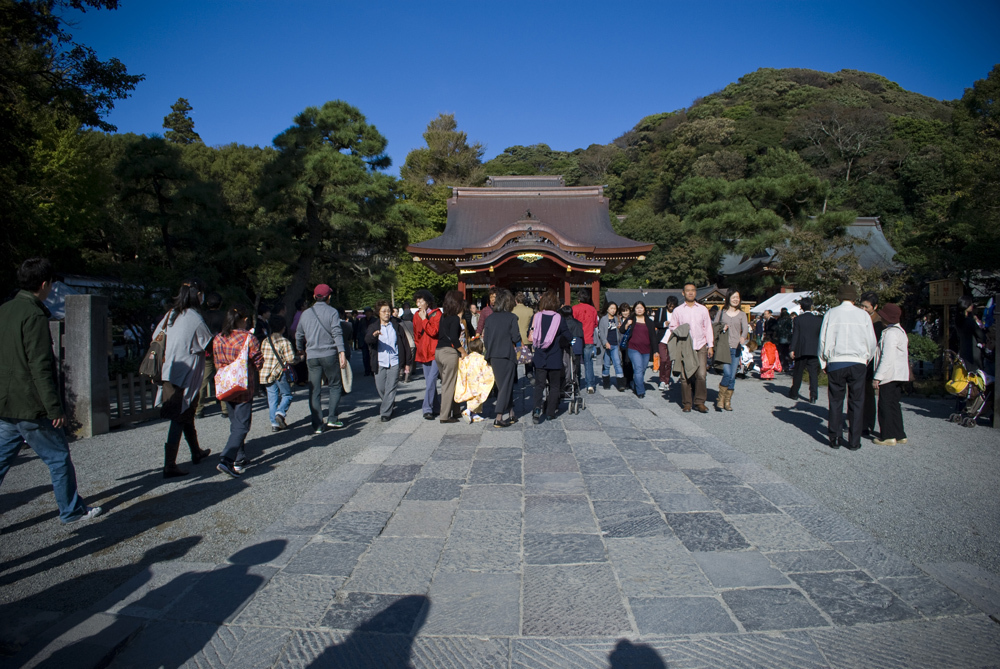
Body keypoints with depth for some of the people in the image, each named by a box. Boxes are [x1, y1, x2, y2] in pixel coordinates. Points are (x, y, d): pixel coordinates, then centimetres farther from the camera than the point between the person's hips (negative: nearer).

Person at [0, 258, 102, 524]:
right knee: (59, 458, 6)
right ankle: (72, 511, 18)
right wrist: (55, 408, -18)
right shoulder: (34, 315, -16)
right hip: (30, 409, -8)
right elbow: (40, 368, -21)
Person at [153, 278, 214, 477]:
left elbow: (156, 339, 11)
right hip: (186, 377, -8)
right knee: (180, 418, -4)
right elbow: (211, 345, -6)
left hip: (170, 374, 8)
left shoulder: (170, 314, 7)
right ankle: (169, 465, -3)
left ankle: (196, 452, 36)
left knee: (186, 414, 20)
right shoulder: (195, 319, -15)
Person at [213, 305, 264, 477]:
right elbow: (258, 363, -9)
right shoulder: (249, 338, -15)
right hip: (245, 387, -6)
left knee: (235, 423, 18)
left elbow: (218, 362, 10)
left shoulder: (218, 339, 2)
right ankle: (226, 460, -14)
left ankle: (240, 459, 26)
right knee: (241, 425, -1)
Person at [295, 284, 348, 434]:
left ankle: (317, 425, 5)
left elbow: (299, 335, 17)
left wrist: (300, 351, 33)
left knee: (314, 391, 5)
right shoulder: (332, 312, -3)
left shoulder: (306, 313, 10)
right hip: (329, 355, -3)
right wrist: (342, 353, -16)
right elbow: (337, 333, -13)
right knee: (335, 386, 12)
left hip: (312, 357, 3)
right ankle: (332, 418, 7)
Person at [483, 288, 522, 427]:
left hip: (493, 356, 5)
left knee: (503, 385, 16)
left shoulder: (491, 317, 6)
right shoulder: (512, 317, -8)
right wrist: (518, 329, 7)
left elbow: (485, 338, 6)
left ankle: (510, 414, 23)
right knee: (506, 386, 1)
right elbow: (516, 338, -12)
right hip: (507, 355, -5)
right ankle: (499, 418, -3)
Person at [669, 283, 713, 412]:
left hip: (701, 346, 1)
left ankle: (699, 402, 1)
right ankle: (687, 403, 10)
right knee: (685, 376, -1)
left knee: (701, 374, -11)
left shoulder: (703, 309, 12)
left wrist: (710, 346, 8)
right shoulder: (678, 311, 8)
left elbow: (708, 328, 14)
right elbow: (672, 328, 12)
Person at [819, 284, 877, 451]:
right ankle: (854, 441, 8)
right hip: (857, 363, 0)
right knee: (856, 402, 6)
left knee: (835, 402, 8)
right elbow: (871, 342, 6)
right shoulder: (863, 315, 1)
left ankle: (835, 439, 10)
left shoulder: (831, 314, -1)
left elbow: (823, 340, 1)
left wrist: (824, 362, 11)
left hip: (835, 363, 0)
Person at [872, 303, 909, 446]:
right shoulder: (900, 331, 15)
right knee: (894, 405, 16)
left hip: (889, 375, -10)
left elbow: (887, 358, -22)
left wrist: (877, 377, -19)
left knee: (886, 405, -2)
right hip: (898, 375, 10)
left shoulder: (891, 333, -17)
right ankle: (899, 435, 22)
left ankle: (888, 437, 2)